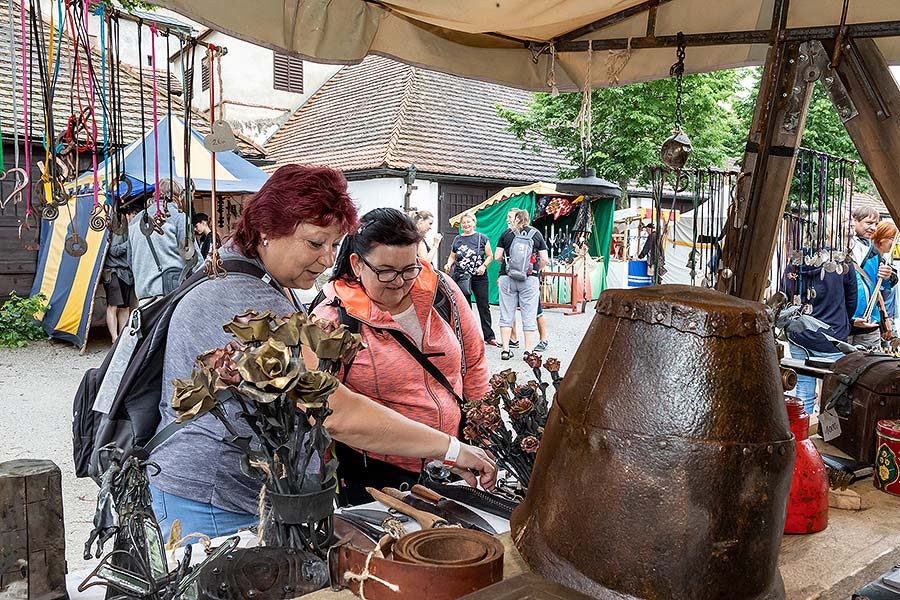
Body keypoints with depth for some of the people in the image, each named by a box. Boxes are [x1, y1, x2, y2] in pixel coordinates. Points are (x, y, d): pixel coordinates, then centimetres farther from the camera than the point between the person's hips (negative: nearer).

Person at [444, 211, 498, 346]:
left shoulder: (482, 238, 3)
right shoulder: (457, 239, 10)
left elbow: (490, 256, 4)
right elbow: (452, 256, 17)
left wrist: (484, 266, -12)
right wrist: (449, 264, -3)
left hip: (479, 277, -2)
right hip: (461, 277, 2)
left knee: (484, 307, 1)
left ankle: (489, 336, 8)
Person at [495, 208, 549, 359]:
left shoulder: (506, 234, 3)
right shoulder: (536, 233, 6)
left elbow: (497, 257, 1)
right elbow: (544, 259, 3)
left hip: (507, 278, 0)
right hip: (530, 279, 0)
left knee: (506, 315, 8)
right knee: (529, 316, 4)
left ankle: (505, 350, 9)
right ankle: (529, 351, 4)